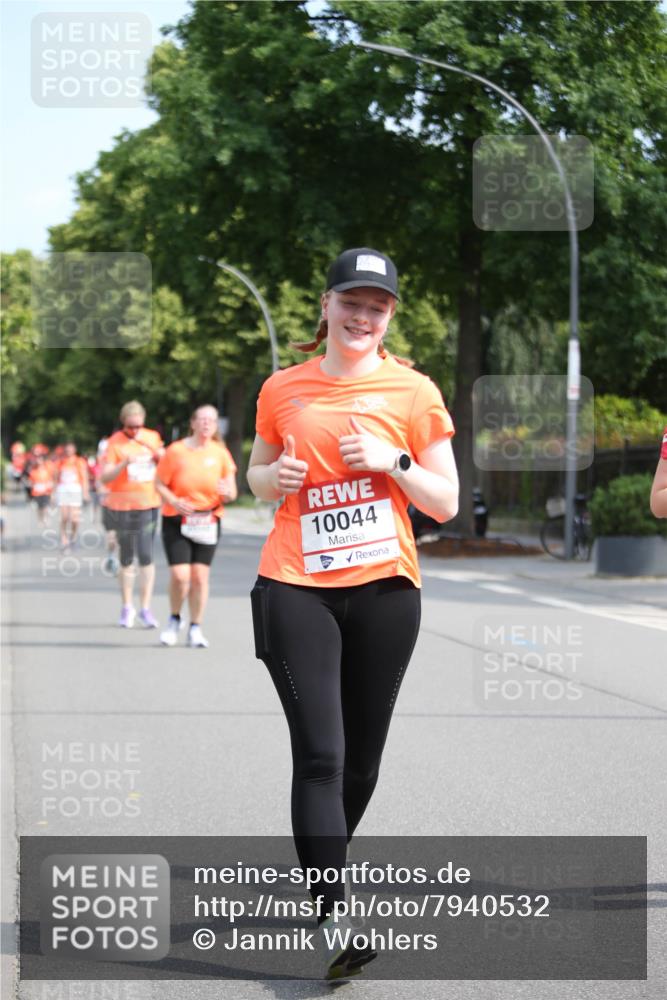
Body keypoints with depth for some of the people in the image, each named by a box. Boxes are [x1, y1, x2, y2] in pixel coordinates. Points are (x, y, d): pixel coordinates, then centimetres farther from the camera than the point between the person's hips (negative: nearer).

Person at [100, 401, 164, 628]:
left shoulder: (152, 438, 7)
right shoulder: (115, 443, -5)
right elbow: (105, 478, -13)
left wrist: (161, 456, -1)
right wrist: (124, 463, -28)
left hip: (148, 505, 2)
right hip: (122, 506, -2)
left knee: (146, 556, -8)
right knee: (126, 559, 8)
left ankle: (145, 608, -2)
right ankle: (127, 608, 19)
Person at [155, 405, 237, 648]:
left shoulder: (220, 453, 2)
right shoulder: (176, 450, -5)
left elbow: (231, 493, 5)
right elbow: (160, 484, 0)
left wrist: (227, 493, -19)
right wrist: (173, 501, -19)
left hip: (207, 523, 2)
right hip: (177, 521, -2)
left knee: (200, 576, -2)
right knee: (179, 575, -12)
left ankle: (195, 628, 14)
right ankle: (174, 620, 15)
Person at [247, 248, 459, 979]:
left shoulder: (413, 391, 2)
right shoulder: (282, 389, 7)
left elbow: (445, 504, 4)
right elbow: (256, 474, 20)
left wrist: (394, 461, -13)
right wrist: (273, 476, -3)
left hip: (384, 588, 1)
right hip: (295, 587, -1)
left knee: (360, 756, 10)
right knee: (319, 755, -13)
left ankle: (320, 876, 34)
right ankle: (334, 920, -17)